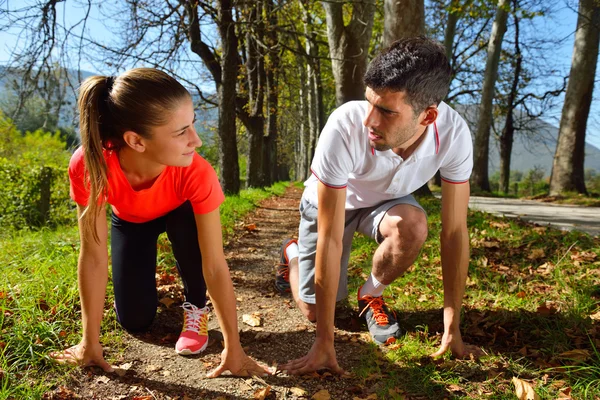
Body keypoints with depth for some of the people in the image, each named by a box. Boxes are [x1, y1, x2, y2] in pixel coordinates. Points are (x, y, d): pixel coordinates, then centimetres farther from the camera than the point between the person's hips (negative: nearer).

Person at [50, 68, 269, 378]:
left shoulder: (196, 173, -41)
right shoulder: (87, 165, -39)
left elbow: (214, 265, -36)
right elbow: (93, 256, -30)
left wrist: (233, 347, -33)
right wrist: (90, 342, -23)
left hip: (178, 213, 0)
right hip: (129, 220, 1)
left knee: (188, 223, -36)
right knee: (135, 320, -4)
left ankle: (195, 306, -7)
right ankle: (140, 278, 29)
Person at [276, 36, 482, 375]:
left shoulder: (454, 133, -33)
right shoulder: (345, 127, -41)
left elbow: (455, 231, -24)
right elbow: (330, 238, -37)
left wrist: (452, 329, -23)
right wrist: (325, 342, -32)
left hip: (386, 201, 2)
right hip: (330, 203, -1)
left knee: (412, 226, -34)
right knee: (313, 311, -1)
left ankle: (372, 296, -2)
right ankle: (293, 254, 33)